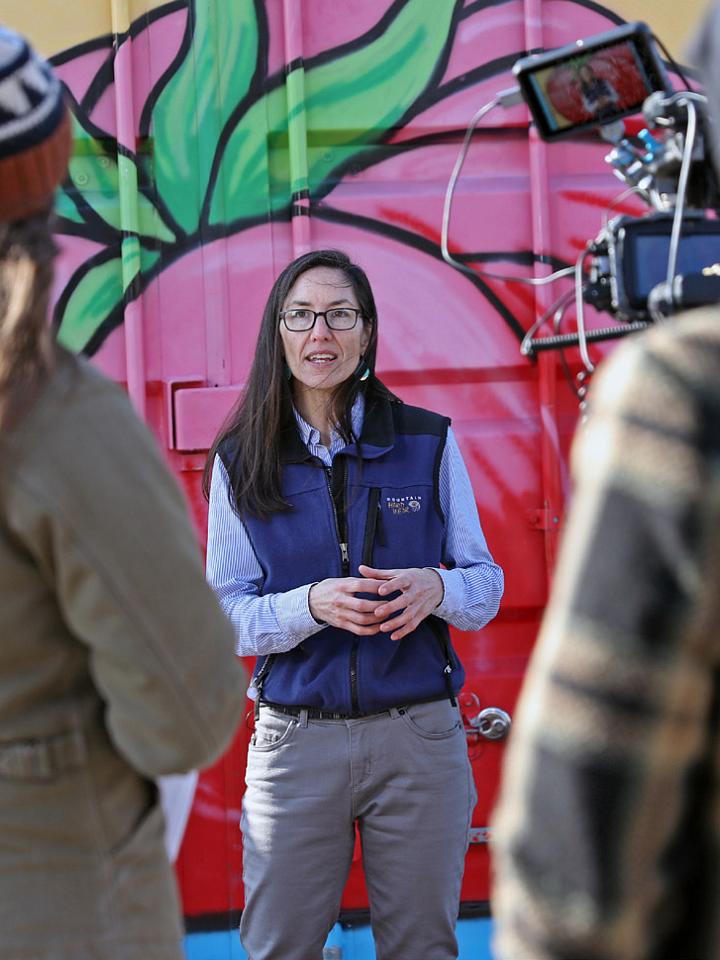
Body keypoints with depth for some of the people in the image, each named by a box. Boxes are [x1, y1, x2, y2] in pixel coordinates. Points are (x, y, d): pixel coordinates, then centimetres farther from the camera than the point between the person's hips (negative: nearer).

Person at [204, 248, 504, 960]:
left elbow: (488, 587, 6)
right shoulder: (242, 462, 2)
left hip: (418, 738, 1)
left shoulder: (429, 442, 3)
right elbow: (225, 618, 0)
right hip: (295, 740, 0)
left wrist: (436, 589, -17)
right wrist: (313, 605, -19)